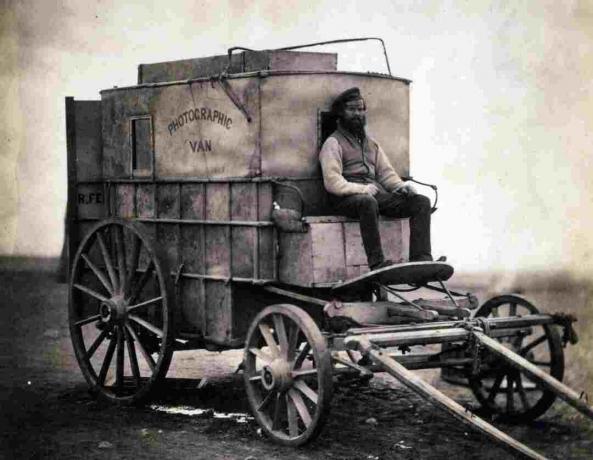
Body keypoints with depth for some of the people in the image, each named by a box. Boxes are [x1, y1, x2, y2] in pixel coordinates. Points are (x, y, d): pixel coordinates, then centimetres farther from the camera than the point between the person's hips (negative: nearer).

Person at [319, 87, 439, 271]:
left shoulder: (371, 143, 29)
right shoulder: (333, 143, 6)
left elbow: (386, 172, 23)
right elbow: (332, 183, -7)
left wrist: (401, 185, 1)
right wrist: (362, 189, -19)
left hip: (377, 193, 7)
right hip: (347, 197, -7)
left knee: (421, 201, -13)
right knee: (368, 202, -42)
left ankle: (420, 258, -26)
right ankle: (377, 264, -44)